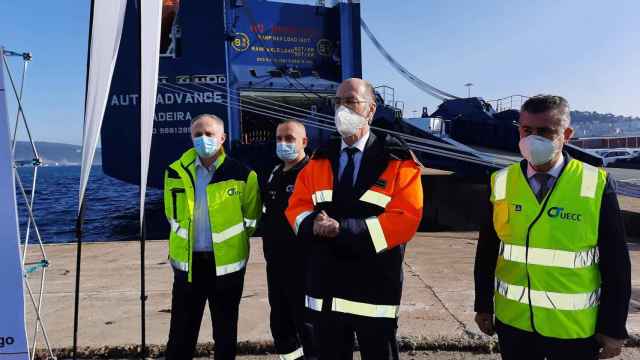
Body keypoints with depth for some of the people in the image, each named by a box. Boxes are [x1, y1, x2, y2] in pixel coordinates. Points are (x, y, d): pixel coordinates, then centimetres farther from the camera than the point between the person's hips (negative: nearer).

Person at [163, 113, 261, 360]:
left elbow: (251, 218, 4)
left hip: (227, 262, -2)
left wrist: (232, 241, 7)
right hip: (188, 262, 2)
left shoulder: (241, 174, -7)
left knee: (225, 332, 13)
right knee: (181, 333, 10)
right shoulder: (176, 172, 1)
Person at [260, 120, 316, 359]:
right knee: (279, 323, 19)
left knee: (306, 323, 5)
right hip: (275, 263, 8)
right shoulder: (275, 174, 13)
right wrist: (266, 228, 12)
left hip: (302, 264, -8)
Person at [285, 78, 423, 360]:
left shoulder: (397, 161, -6)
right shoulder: (320, 160, 9)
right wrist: (314, 224, -16)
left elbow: (406, 219, -15)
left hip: (374, 288, -4)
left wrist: (343, 229, -20)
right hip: (325, 287, 4)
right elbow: (297, 207, 9)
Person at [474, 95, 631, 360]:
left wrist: (613, 327, -3)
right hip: (513, 322, 2)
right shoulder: (501, 183, -5)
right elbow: (487, 250, 2)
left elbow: (616, 262, -5)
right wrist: (483, 305, 5)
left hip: (575, 327, -1)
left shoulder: (597, 185, -10)